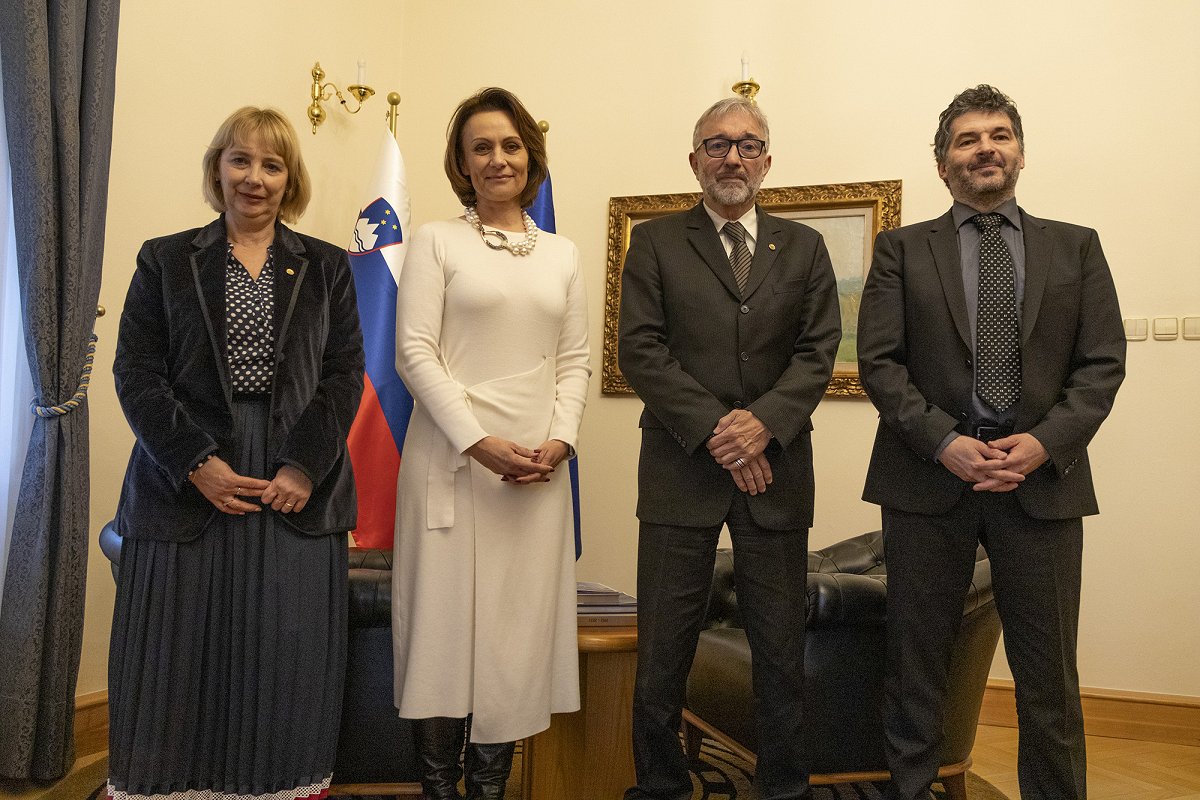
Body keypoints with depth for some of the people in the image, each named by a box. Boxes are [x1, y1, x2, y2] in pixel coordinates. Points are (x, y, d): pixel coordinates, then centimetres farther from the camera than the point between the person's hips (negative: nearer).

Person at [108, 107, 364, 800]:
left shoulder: (327, 268, 11)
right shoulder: (165, 260, 9)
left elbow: (345, 374, 3)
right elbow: (137, 373, 1)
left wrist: (305, 466, -10)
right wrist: (196, 463, -11)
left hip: (298, 488, 1)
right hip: (188, 484, 0)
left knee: (288, 661, 3)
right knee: (181, 658, 4)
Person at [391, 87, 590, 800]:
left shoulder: (561, 254, 15)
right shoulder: (437, 241, 4)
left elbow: (575, 359, 12)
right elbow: (415, 351, -4)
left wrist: (561, 440, -5)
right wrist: (480, 442, -14)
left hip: (539, 467, 3)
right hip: (454, 456, -3)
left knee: (520, 620, 5)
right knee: (449, 613, 0)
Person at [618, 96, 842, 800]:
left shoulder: (804, 247, 13)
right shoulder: (655, 242, 7)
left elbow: (819, 350, 4)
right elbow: (639, 349, -3)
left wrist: (764, 420, -13)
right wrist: (714, 430, -12)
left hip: (776, 469, 2)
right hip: (681, 469, -1)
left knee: (782, 651, 9)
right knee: (664, 651, 4)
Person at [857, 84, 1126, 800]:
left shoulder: (1076, 247, 11)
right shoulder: (902, 249, 7)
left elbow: (1103, 363, 4)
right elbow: (878, 361, -2)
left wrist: (1043, 442, -11)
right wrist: (944, 441, -14)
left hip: (1042, 476, 1)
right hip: (929, 475, -1)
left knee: (1049, 672, 8)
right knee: (916, 661, 7)